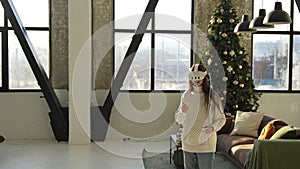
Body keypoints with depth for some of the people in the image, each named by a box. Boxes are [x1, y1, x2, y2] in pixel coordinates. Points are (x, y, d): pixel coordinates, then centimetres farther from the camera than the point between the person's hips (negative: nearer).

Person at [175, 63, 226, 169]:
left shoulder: (211, 95, -6)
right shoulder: (186, 95, 5)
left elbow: (221, 119, -1)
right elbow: (178, 119, 10)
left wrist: (212, 127, -19)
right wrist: (182, 112, -11)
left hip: (205, 143, -4)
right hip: (188, 143, 4)